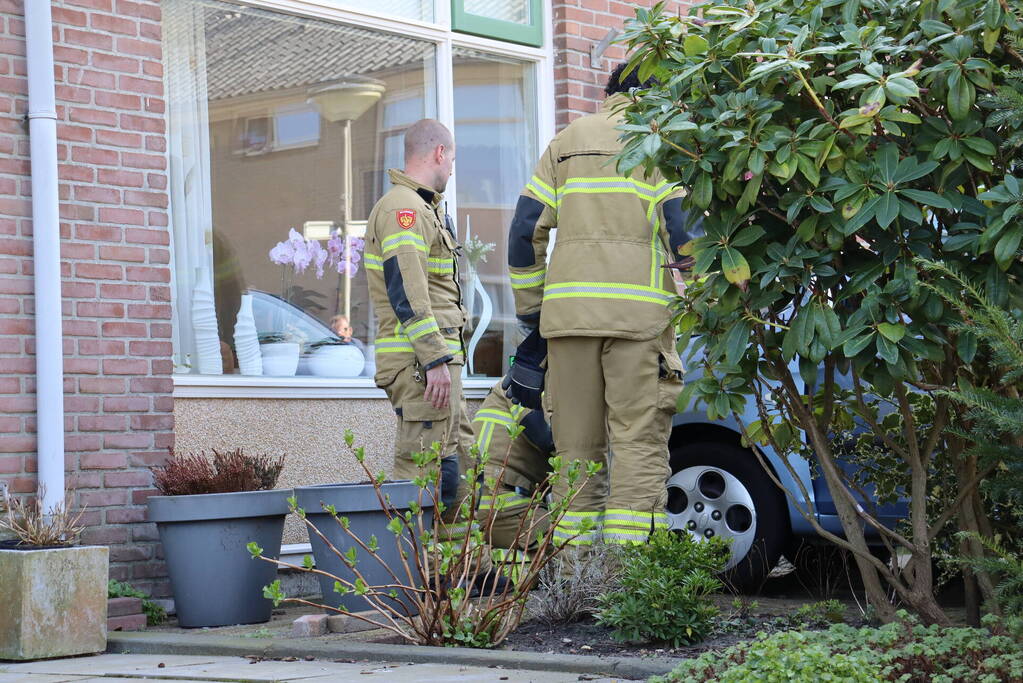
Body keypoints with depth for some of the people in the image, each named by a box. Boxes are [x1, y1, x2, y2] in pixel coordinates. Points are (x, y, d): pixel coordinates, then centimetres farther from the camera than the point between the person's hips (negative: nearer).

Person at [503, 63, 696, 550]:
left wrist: (531, 309, 17)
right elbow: (683, 230, -6)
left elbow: (524, 230, 13)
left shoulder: (567, 140, 19)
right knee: (640, 443, -5)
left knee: (575, 445, 8)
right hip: (640, 311, -4)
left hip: (568, 310, 4)